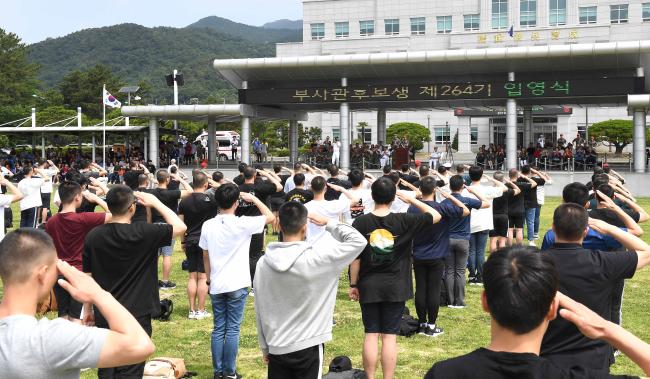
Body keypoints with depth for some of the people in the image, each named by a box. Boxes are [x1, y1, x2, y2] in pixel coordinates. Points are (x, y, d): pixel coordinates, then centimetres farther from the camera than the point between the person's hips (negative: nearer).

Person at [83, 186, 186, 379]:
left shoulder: (93, 236, -4)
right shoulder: (143, 233, -16)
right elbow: (180, 227, -4)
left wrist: (87, 309, 17)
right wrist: (155, 202, 2)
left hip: (104, 315, 4)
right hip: (136, 316, -4)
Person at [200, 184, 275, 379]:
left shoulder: (208, 226, -1)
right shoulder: (242, 224, -14)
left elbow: (205, 256, 8)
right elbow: (270, 217, -4)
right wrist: (253, 199, 5)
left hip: (216, 286, 4)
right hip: (237, 286, -4)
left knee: (218, 329, 11)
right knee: (232, 330, 3)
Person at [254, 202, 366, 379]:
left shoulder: (263, 263, -5)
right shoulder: (317, 258, -17)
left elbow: (260, 312, 3)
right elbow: (358, 241, -9)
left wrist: (265, 348, 15)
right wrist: (328, 222, 2)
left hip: (276, 349, 4)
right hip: (308, 348, -3)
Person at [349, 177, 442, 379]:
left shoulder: (360, 222, -8)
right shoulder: (404, 221, -8)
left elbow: (355, 257, -5)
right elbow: (436, 216, 4)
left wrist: (353, 284, 5)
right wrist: (412, 199, 8)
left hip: (368, 286, 0)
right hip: (395, 287, 0)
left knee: (371, 335, 8)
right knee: (389, 336, 5)